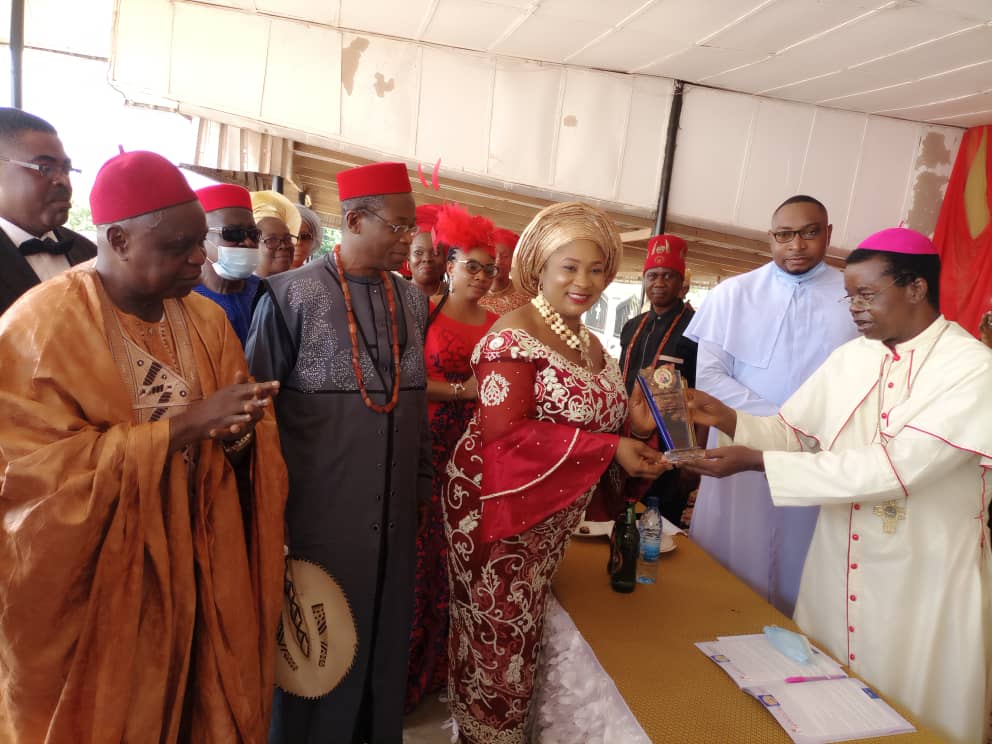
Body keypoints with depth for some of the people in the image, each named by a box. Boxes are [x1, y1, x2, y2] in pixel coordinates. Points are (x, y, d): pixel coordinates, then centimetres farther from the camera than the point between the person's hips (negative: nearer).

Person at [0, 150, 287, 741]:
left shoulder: (207, 320, 3)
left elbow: (243, 432, 5)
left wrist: (238, 435, -19)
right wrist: (184, 425, -27)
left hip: (196, 570, 5)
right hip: (90, 585, -4)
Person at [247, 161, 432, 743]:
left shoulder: (413, 300, 5)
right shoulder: (293, 295, -9)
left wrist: (421, 485, 13)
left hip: (394, 514, 5)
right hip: (319, 513, -4)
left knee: (386, 638, 18)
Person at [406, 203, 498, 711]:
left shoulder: (498, 324, 11)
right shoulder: (425, 313, -2)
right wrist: (462, 390, -13)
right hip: (430, 444, -3)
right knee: (422, 550, 1)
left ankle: (443, 662, 25)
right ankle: (407, 669, 19)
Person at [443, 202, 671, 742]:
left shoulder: (591, 346, 9)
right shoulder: (515, 333, -17)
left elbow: (589, 418, 12)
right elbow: (506, 431, -25)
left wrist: (633, 425, -10)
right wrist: (609, 449, -24)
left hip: (552, 518, 8)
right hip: (501, 511, -8)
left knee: (524, 635, 21)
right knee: (499, 640, 6)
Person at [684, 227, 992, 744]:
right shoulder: (849, 358, 1)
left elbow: (894, 467, -28)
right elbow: (792, 432, 3)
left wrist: (756, 461, -31)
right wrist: (730, 421, -17)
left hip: (923, 584, -5)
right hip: (837, 566, 5)